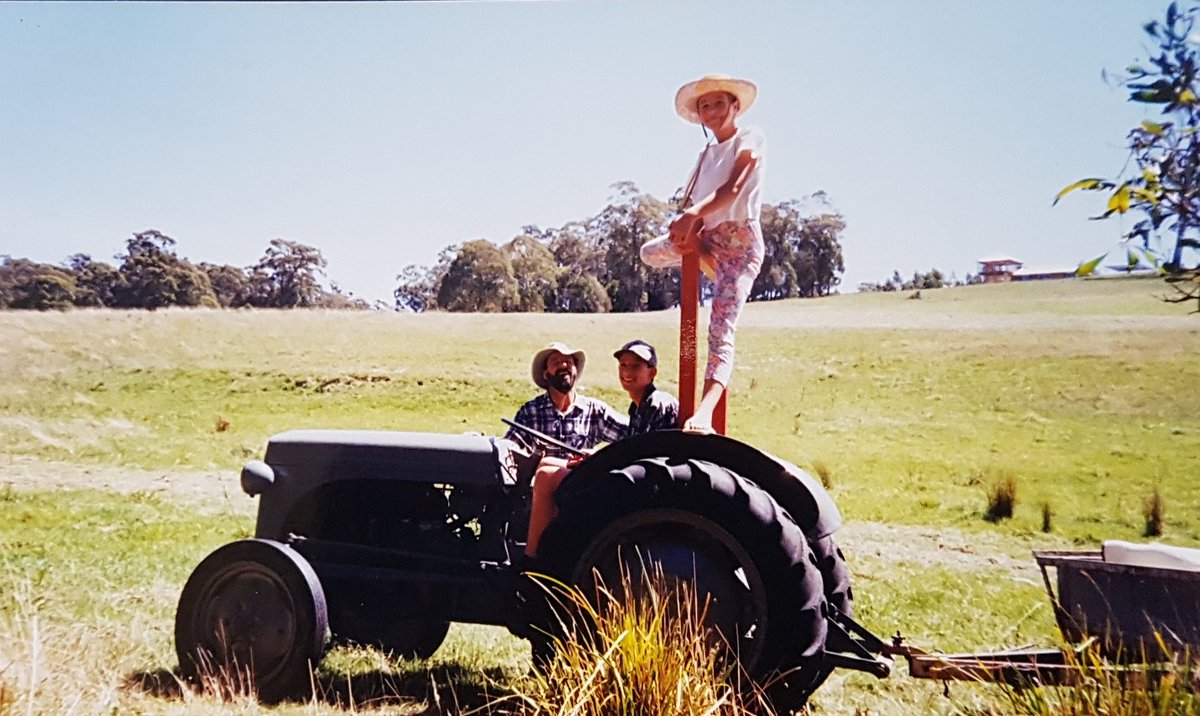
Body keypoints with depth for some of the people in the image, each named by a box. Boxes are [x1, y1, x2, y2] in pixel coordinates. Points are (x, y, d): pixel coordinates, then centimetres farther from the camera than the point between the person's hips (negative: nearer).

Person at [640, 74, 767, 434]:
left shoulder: (750, 138, -2)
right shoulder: (708, 153, 19)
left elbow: (733, 188, -19)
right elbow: (693, 201, 9)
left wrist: (694, 214, -35)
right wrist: (688, 225, -15)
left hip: (740, 239, -8)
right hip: (707, 236, 8)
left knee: (720, 333, -20)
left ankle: (703, 415, -33)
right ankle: (713, 266, 8)